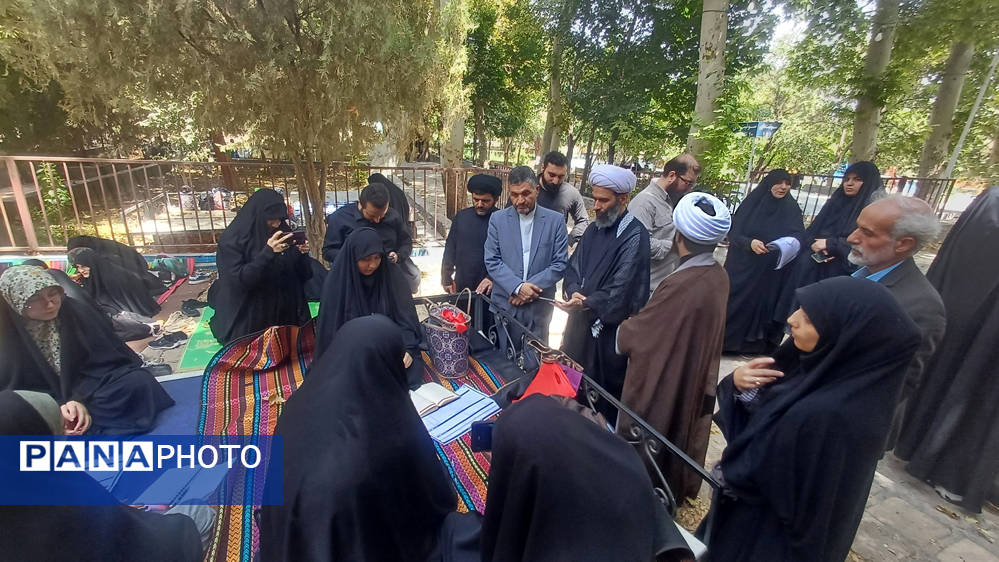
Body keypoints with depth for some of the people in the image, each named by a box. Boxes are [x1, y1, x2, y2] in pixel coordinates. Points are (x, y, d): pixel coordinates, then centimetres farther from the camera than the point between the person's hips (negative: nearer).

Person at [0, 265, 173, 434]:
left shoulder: (75, 311, -8)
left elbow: (101, 359, -9)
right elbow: (14, 388, -6)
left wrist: (80, 400, -22)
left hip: (88, 387, 1)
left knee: (139, 381, -28)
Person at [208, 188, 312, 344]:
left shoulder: (282, 233, -2)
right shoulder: (232, 239, -14)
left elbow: (301, 274, 1)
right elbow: (238, 280, -23)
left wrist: (302, 253, -21)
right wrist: (268, 252, -32)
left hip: (285, 313, 4)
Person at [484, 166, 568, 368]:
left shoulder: (554, 220, -1)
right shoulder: (498, 219, 1)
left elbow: (560, 264, -4)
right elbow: (492, 261, -3)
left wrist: (530, 286, -13)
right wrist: (517, 287, -16)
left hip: (539, 307, 0)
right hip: (505, 304, 1)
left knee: (534, 366, 10)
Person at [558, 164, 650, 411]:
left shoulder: (635, 235, -14)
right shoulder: (594, 229, 9)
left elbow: (621, 289, -20)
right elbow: (573, 267, 8)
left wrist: (586, 304, -25)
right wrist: (574, 291, -12)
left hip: (610, 328, -7)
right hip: (581, 320, 7)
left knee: (604, 391, 7)